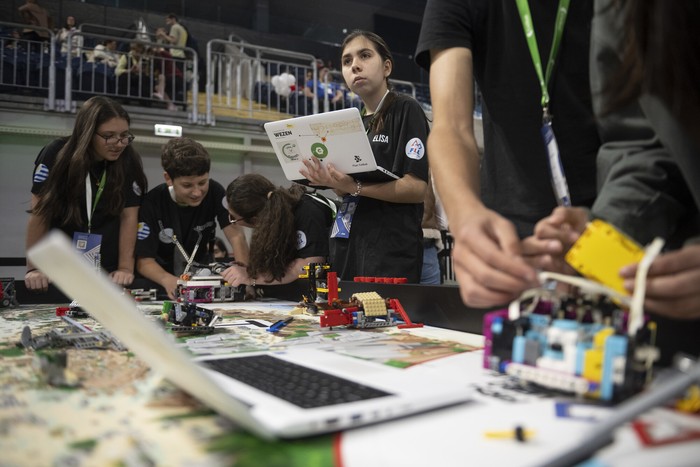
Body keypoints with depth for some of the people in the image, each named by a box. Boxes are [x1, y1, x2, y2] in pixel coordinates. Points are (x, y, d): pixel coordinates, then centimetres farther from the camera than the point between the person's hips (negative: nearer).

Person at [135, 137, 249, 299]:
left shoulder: (214, 192, -14)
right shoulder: (152, 202, -19)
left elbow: (236, 235, -22)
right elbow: (144, 260, -20)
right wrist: (168, 280, -42)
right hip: (162, 274, -2)